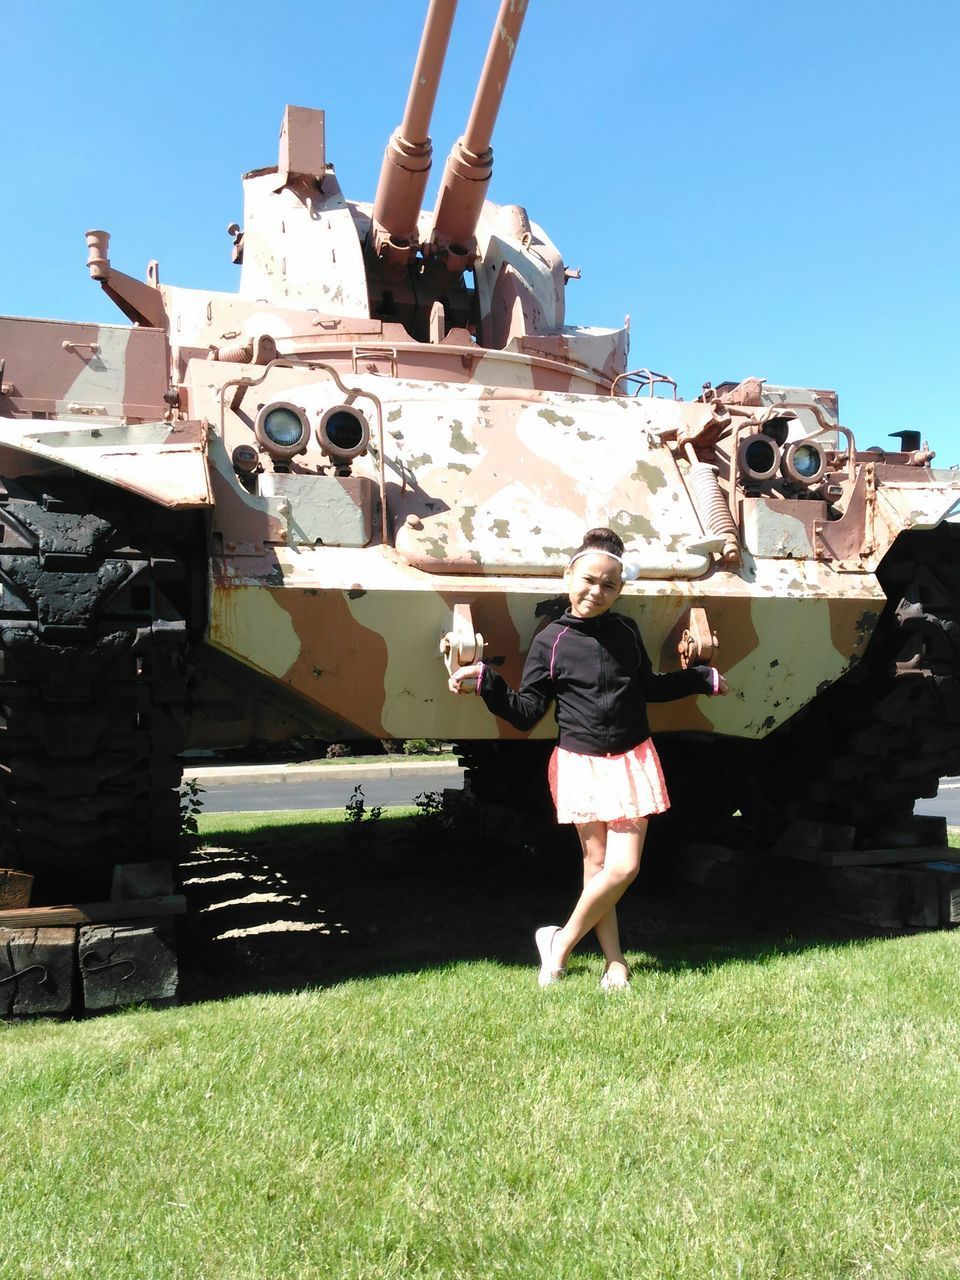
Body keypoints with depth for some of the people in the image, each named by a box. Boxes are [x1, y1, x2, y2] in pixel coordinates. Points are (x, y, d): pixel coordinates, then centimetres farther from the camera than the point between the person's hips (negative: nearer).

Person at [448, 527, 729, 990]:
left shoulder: (626, 630, 6)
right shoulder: (550, 640, -5)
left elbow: (649, 686, 23)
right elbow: (525, 712, -6)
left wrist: (702, 678, 26)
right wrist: (485, 682, -20)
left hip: (631, 760, 3)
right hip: (581, 763, -3)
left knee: (622, 866, -4)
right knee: (598, 863, -1)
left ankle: (561, 941, 13)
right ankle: (614, 963, 15)